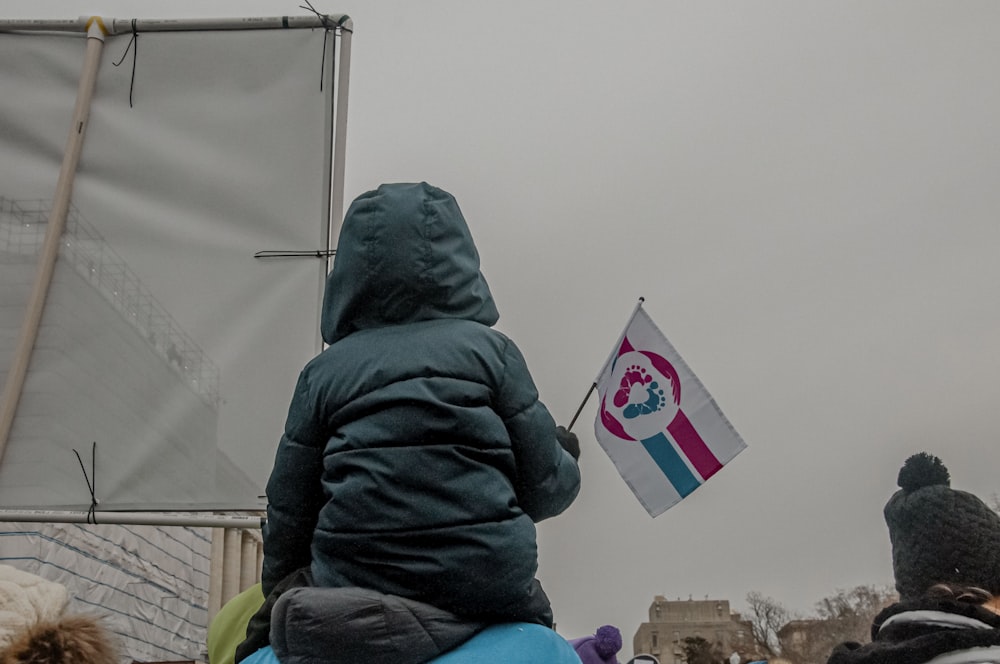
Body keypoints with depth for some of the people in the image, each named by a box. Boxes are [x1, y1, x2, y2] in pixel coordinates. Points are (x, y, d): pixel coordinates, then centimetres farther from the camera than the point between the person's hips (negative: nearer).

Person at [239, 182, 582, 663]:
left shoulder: (324, 371, 4)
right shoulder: (490, 350, 2)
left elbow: (289, 507, 9)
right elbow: (544, 487, 1)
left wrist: (280, 588, 26)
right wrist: (566, 463, 24)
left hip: (352, 586, 0)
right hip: (489, 584, 0)